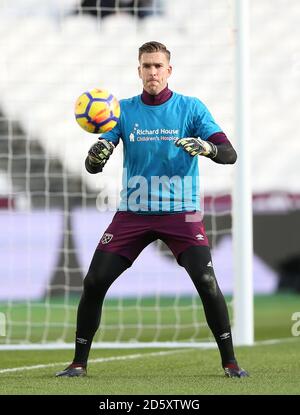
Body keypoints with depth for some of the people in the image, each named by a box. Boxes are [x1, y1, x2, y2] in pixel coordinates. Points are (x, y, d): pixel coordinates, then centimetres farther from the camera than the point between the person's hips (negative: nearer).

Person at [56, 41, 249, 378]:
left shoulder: (191, 108, -2)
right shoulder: (124, 110, 4)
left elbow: (229, 155, -8)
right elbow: (93, 167, 0)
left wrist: (206, 147, -30)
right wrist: (96, 155, -24)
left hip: (180, 211, -2)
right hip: (133, 212, 2)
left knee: (206, 281, -18)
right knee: (94, 282, -5)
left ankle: (229, 361, -5)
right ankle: (79, 362, 9)